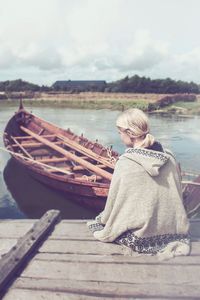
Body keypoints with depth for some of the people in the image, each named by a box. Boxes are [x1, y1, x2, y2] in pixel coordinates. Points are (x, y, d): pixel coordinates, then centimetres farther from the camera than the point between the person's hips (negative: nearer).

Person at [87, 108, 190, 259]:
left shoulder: (125, 163, -21)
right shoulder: (169, 158, -6)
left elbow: (114, 203, -10)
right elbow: (176, 196, 6)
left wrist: (103, 220, 10)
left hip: (142, 238, -5)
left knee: (101, 220, 20)